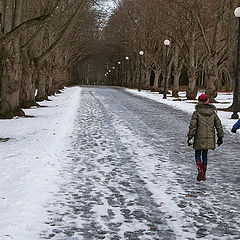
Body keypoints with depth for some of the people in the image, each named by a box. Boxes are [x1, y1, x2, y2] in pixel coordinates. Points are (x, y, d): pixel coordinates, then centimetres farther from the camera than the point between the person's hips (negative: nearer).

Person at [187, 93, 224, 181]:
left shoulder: (196, 113, -9)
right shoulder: (213, 113, 3)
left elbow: (192, 126, -12)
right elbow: (219, 125, 5)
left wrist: (189, 137, -6)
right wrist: (220, 137, 12)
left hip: (199, 138, -4)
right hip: (209, 138, 4)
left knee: (198, 154, 10)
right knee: (205, 155, 16)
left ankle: (200, 171, -10)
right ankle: (204, 174, 20)